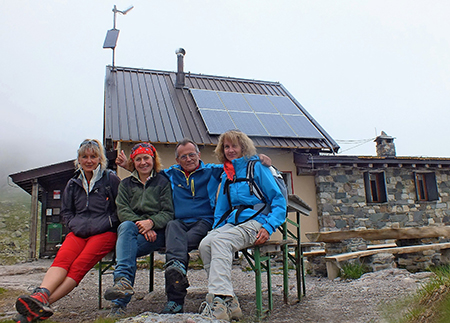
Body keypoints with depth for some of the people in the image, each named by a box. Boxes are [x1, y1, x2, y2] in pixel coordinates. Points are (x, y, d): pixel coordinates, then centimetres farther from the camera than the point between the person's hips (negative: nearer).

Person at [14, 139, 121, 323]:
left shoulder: (111, 179, 6)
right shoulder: (73, 183, 20)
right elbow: (66, 212, 24)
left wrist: (100, 225, -7)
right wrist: (77, 225, 3)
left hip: (105, 232, -4)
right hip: (79, 232, 4)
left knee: (79, 264, -28)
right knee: (62, 259, -28)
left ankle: (42, 302, -40)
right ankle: (41, 294, -47)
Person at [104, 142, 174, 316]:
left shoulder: (163, 182, 13)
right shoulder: (126, 184, 21)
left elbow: (168, 212, 3)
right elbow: (122, 211, 5)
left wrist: (151, 222, -19)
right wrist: (140, 225, -15)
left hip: (157, 231, -2)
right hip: (133, 228, 2)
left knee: (126, 247, -30)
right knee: (126, 226, -34)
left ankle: (120, 303, -38)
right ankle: (124, 280, -51)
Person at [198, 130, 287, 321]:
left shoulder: (257, 167, 4)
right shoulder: (226, 174, 22)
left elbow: (279, 200, -2)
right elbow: (221, 207, 26)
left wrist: (268, 227, -15)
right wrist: (216, 227, 7)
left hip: (255, 221, -5)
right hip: (232, 222, 6)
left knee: (220, 241, -32)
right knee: (205, 244, -24)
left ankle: (221, 299, -35)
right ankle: (228, 302, -23)